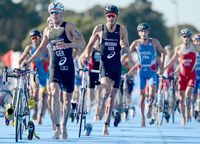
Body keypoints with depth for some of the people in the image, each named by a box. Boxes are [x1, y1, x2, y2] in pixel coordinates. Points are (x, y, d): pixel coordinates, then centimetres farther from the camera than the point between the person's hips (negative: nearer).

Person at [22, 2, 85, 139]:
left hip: (68, 67, -1)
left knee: (67, 98, 5)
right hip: (54, 67, 2)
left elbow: (82, 42, -12)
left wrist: (67, 45, -28)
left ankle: (64, 126, 25)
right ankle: (57, 128, -23)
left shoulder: (69, 26, -3)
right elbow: (41, 48, 22)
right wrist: (29, 61, 14)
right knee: (55, 93, -21)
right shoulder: (48, 31, 10)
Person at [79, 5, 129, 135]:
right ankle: (101, 108, -8)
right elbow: (90, 45, 10)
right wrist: (87, 55, -8)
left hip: (116, 66, 2)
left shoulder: (122, 29, 1)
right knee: (106, 89, -29)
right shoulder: (99, 29, 0)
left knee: (112, 96, 6)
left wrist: (124, 46, -25)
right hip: (104, 64, -2)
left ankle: (106, 124, 14)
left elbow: (127, 49, -2)